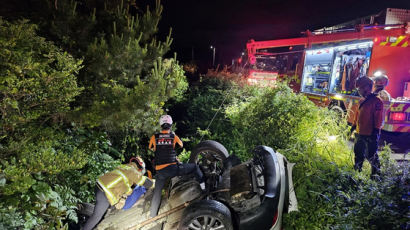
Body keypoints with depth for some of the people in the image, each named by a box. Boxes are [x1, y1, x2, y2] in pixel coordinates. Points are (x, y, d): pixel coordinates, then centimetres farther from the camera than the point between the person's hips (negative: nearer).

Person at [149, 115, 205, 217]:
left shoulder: (154, 137, 1)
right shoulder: (174, 136, -1)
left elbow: (150, 148, 20)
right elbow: (181, 145, 19)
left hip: (160, 171, 2)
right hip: (173, 168, -2)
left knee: (157, 193, 20)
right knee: (195, 167, 17)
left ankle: (152, 216, 27)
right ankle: (204, 188, 13)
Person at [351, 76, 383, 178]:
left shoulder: (376, 101, -12)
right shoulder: (361, 101, 13)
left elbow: (378, 118, -16)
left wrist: (376, 131, -18)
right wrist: (353, 126, 21)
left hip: (370, 135, -8)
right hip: (359, 134, 8)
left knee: (371, 156, 0)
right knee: (358, 155, 18)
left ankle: (376, 174, 15)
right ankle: (357, 170, 31)